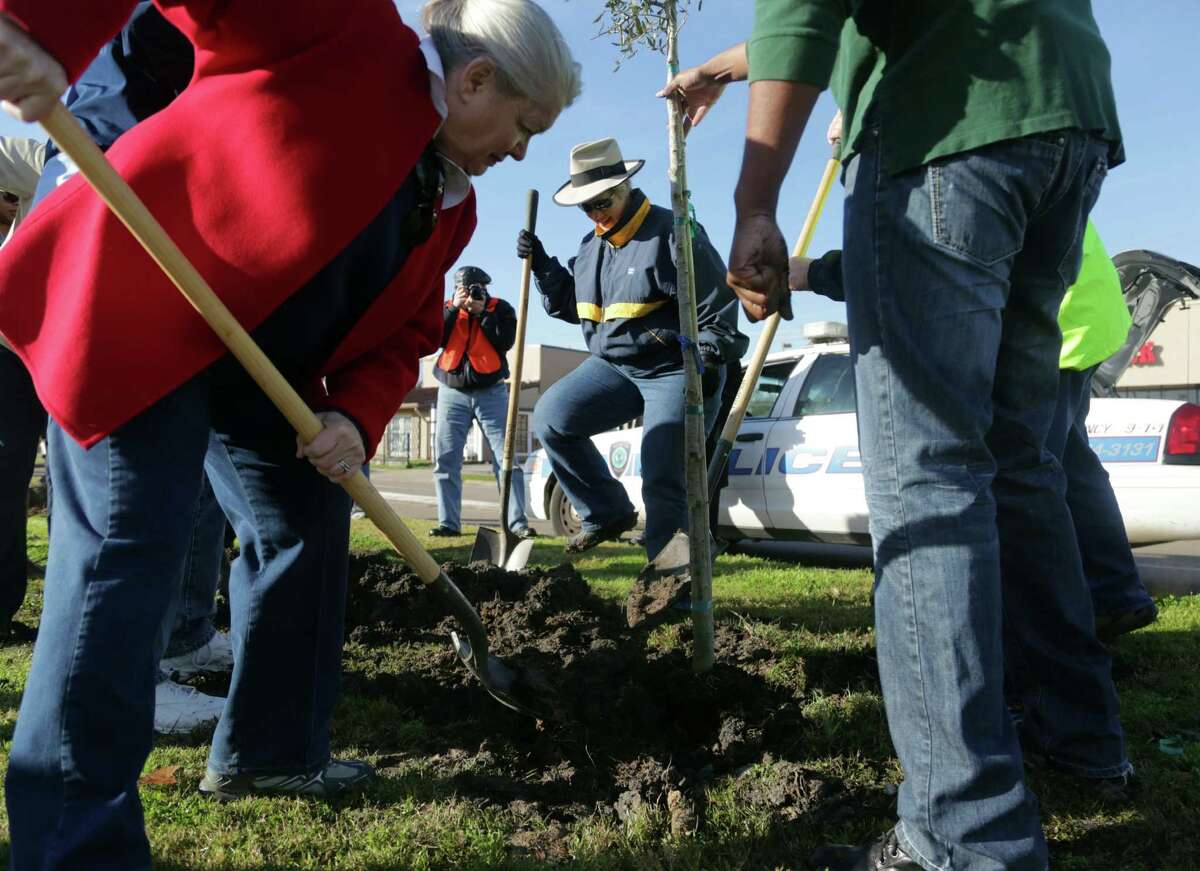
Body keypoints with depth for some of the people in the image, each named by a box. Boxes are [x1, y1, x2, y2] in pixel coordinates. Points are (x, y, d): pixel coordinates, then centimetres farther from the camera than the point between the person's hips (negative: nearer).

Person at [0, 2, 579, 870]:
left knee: (308, 525, 9)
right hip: (132, 307, -9)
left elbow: (402, 334, 6)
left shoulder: (450, 209, 8)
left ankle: (269, 749, 25)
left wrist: (355, 417, -12)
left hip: (259, 367, 9)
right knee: (129, 549, -14)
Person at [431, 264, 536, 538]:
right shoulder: (446, 309, 8)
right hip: (452, 392, 2)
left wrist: (482, 313, -13)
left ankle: (517, 523, -8)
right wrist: (454, 308, -12)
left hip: (492, 392, -2)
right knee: (446, 461, -2)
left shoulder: (500, 308, 3)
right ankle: (449, 523, 4)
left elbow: (506, 341, -13)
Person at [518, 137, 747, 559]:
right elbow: (569, 304, 20)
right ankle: (608, 513, 5)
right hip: (613, 366, 7)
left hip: (675, 370, -7)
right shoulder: (591, 246, 11)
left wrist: (709, 360, -18)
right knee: (551, 417, -8)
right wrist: (543, 267, 6)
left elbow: (718, 304, -11)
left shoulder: (671, 233, -11)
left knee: (664, 483, -10)